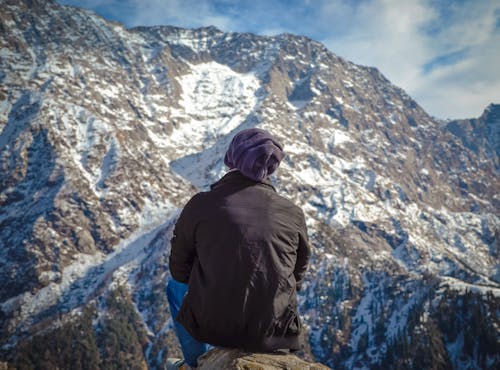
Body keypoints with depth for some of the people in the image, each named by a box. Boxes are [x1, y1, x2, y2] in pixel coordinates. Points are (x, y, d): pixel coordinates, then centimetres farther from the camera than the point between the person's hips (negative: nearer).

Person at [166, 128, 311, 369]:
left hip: (209, 326, -1)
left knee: (176, 286, 30)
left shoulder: (200, 204, -10)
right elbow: (297, 277, 9)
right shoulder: (293, 214, -5)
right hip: (275, 332, 2)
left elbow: (179, 269, 4)